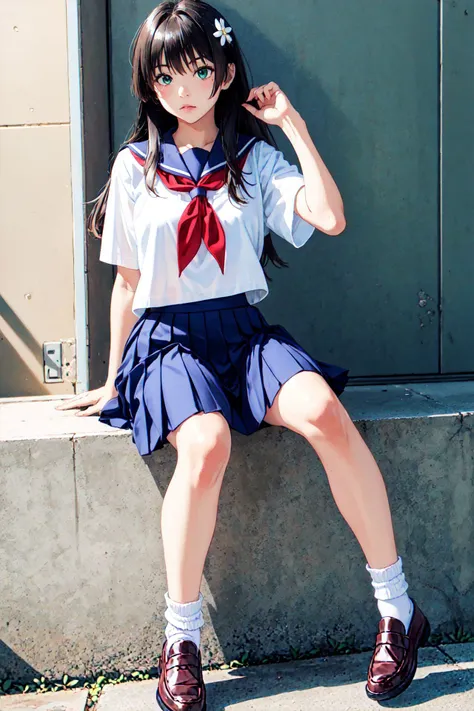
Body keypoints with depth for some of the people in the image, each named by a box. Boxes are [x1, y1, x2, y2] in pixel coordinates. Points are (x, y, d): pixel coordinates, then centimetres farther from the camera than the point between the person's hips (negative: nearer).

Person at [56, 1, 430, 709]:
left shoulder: (256, 157, 11)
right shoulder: (135, 166, 10)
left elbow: (330, 219, -6)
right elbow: (128, 283, 14)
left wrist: (292, 122, 1)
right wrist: (113, 381, 15)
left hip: (244, 329, 1)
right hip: (167, 337, -1)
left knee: (323, 411, -31)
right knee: (206, 444, -34)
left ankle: (398, 609, -17)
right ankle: (181, 641, -17)